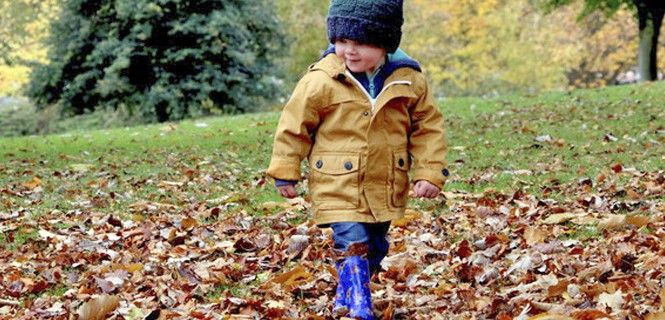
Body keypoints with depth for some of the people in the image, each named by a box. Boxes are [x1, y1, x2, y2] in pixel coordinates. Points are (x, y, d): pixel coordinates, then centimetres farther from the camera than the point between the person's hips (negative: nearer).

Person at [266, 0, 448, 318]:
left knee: (374, 249, 18)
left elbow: (428, 125, 3)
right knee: (353, 246, -16)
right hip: (339, 187, -4)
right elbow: (294, 125, -4)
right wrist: (285, 172, 0)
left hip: (385, 187, 4)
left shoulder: (409, 80, -7)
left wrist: (430, 172, -4)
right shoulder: (321, 80, -14)